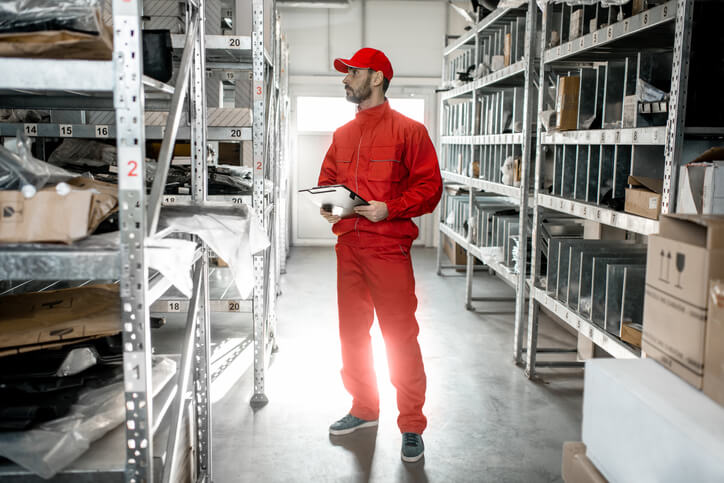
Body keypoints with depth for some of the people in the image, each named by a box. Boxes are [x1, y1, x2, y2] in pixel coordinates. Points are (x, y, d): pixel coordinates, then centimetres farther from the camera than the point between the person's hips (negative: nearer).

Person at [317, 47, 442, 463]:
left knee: (400, 337, -3)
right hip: (348, 246, 7)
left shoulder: (408, 130, -3)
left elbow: (430, 186, -7)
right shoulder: (342, 135, 15)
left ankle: (413, 427, 10)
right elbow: (327, 179, 23)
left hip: (388, 248, -6)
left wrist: (390, 208, -19)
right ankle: (364, 409, 32)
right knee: (352, 332, 14)